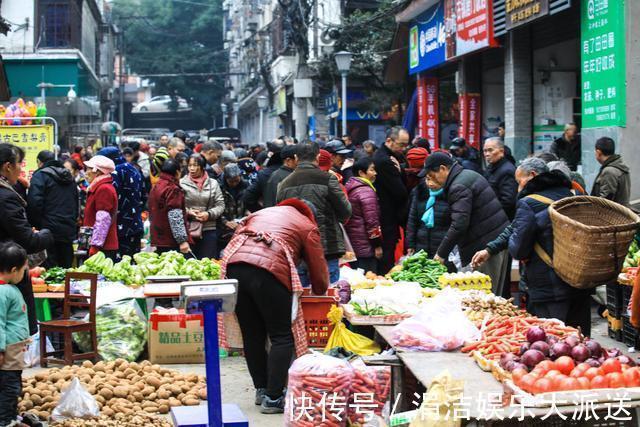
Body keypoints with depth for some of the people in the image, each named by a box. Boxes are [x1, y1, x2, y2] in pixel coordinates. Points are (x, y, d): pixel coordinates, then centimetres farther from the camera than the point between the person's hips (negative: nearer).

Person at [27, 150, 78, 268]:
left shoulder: (40, 175, -6)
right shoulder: (69, 177, 18)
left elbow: (34, 203, -16)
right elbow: (76, 203, 23)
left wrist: (35, 225, -6)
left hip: (49, 229, -7)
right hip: (69, 231, 7)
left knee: (49, 269, -7)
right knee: (66, 267, 11)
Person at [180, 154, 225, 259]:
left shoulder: (213, 183, 6)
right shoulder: (182, 183, 1)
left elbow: (220, 205, 5)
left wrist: (209, 214, -10)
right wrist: (188, 212, -16)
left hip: (209, 230, 2)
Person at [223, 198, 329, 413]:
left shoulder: (262, 213, 34)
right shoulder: (307, 226, 20)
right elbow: (319, 272, 19)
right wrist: (319, 293, 39)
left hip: (234, 262, 6)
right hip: (268, 270, -5)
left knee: (252, 335, 16)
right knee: (283, 337, 4)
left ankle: (262, 390, 26)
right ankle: (273, 398, 1)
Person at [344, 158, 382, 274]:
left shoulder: (349, 188, 13)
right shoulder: (366, 191, -14)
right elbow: (371, 220, -17)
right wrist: (377, 245, -12)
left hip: (351, 243, 9)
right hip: (365, 246, -9)